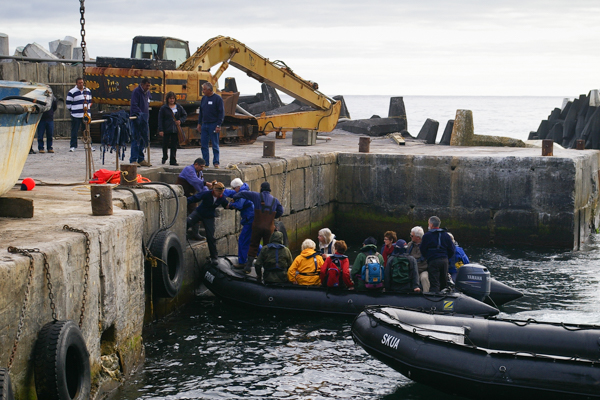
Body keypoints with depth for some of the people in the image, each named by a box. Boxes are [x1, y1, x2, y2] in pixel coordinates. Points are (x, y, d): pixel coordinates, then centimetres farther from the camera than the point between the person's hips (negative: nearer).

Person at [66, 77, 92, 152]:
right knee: (74, 131, -3)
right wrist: (73, 110, 0)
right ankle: (73, 146, 2)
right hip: (76, 116, -4)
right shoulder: (72, 92, -3)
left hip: (86, 115, 4)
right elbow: (68, 103, 0)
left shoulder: (88, 91, 13)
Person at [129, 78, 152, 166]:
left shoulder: (147, 92, 15)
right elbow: (134, 106, -18)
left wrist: (147, 115, 16)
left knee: (144, 139, 11)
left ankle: (141, 159, 19)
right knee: (136, 139, -9)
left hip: (144, 119, 8)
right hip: (136, 119, -8)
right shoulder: (136, 92, -10)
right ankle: (133, 160, -8)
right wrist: (140, 114, -28)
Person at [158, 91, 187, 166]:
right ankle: (164, 158, 28)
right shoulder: (164, 108, -1)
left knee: (174, 146, 2)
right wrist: (160, 130, -9)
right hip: (166, 130, -2)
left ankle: (173, 161, 7)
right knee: (165, 145, 7)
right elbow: (160, 119, -3)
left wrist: (180, 121, -2)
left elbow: (185, 115, 18)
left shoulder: (179, 107, 8)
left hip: (176, 130, 2)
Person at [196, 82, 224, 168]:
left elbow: (221, 113, -9)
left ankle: (216, 162, 5)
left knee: (215, 145, 0)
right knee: (204, 144, 5)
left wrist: (218, 125, -14)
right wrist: (199, 123, 14)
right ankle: (205, 162, 10)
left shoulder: (217, 98, -7)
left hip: (213, 125, -6)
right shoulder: (204, 98, 12)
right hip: (204, 125, 6)